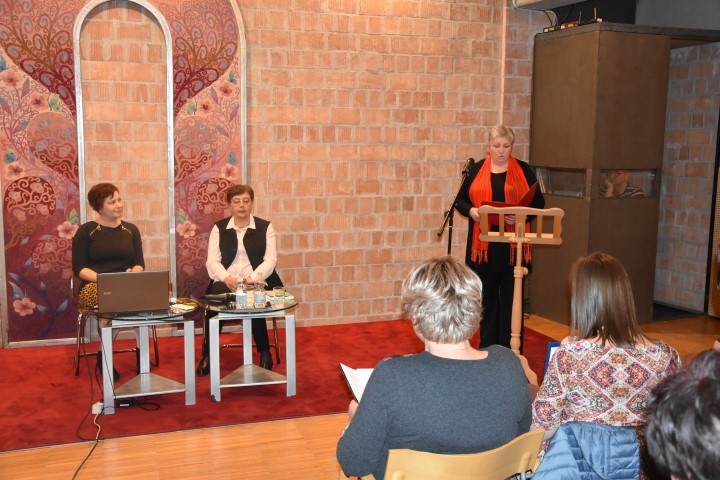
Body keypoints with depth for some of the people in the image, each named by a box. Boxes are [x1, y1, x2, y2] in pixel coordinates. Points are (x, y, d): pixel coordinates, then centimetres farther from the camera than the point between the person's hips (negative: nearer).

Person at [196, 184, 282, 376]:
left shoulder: (265, 227, 8)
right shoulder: (219, 228, 10)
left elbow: (271, 259, -1)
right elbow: (212, 261, 1)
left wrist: (254, 277, -21)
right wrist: (226, 277, -21)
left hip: (255, 282, -1)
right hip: (226, 281, 1)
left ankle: (265, 353, -10)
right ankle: (207, 355, -14)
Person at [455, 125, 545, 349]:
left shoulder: (523, 170, 4)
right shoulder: (476, 170, 7)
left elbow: (539, 201, 4)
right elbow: (460, 200, 9)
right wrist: (471, 211, -13)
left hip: (512, 246, -1)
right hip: (483, 245, 1)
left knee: (511, 296, 2)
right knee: (486, 296, 7)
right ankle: (486, 347, 18)